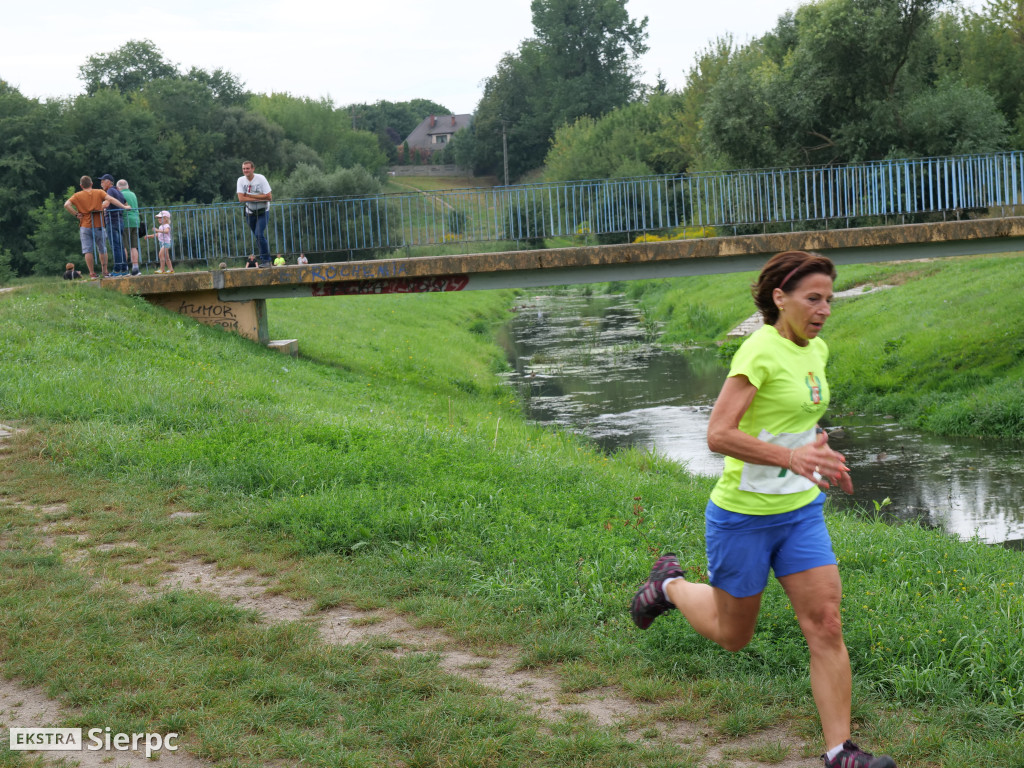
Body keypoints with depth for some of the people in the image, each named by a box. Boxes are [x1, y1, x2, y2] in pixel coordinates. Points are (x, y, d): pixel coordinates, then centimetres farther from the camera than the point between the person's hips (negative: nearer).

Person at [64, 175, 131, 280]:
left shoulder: (78, 195, 2)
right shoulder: (99, 193, 2)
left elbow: (67, 205, -11)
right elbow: (110, 199, -11)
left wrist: (76, 214, -3)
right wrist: (124, 206, -10)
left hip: (85, 227, -1)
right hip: (99, 226, 1)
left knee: (88, 251, 0)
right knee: (102, 250, 14)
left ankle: (92, 273, -4)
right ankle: (105, 271, 18)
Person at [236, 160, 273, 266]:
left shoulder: (261, 179, -13)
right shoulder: (241, 180, -5)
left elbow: (269, 197, -18)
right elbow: (241, 199, -14)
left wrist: (250, 196, -19)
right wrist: (260, 198, -20)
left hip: (262, 212, -4)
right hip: (250, 213, 4)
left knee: (259, 235, -18)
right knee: (257, 237, 10)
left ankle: (266, 260, -9)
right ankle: (265, 259, 22)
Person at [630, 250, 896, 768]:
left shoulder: (816, 351, 5)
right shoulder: (760, 351, -20)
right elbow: (718, 435, -27)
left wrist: (819, 451, 9)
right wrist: (791, 457, -35)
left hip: (801, 512, 6)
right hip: (743, 516, -6)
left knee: (826, 627, -6)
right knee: (732, 636, 13)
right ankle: (671, 585, 41)